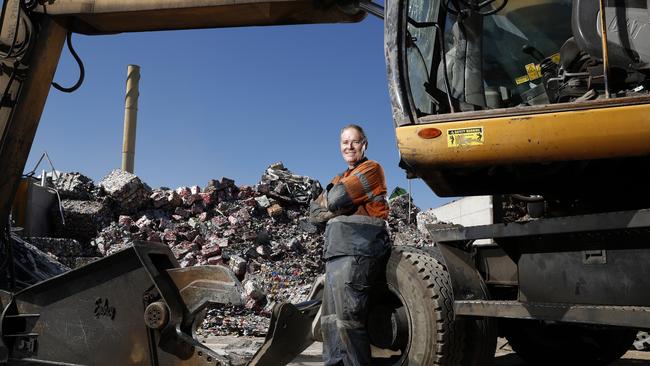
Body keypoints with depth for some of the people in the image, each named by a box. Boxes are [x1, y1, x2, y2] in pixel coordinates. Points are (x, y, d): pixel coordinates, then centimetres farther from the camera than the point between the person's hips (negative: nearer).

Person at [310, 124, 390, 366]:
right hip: (336, 249, 9)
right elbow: (315, 213, 15)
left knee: (346, 317, -15)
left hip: (357, 248, -9)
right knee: (330, 318, 8)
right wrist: (337, 207, -2)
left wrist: (330, 201, 11)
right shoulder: (339, 179, 27)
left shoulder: (371, 169, 2)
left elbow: (336, 200, -11)